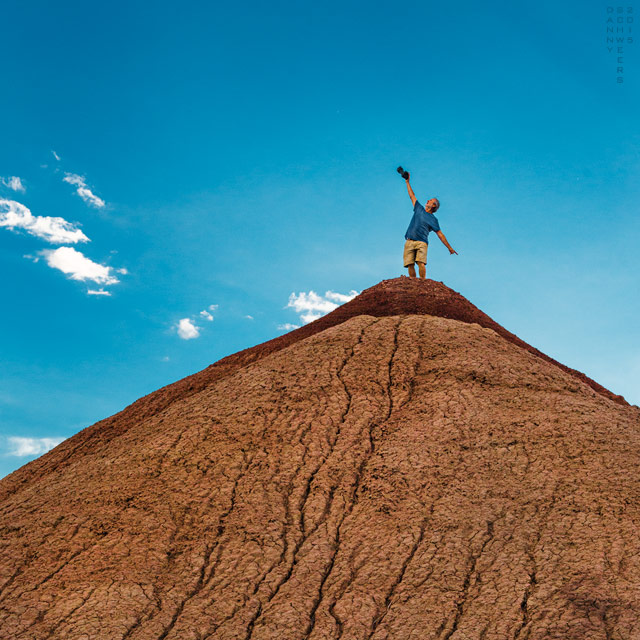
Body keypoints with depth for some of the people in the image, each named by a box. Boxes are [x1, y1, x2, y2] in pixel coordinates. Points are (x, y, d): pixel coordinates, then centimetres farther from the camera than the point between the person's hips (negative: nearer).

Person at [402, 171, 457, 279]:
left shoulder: (433, 219, 12)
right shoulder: (419, 209, 24)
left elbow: (440, 234, 11)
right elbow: (412, 196, 31)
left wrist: (450, 248, 7)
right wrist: (407, 181, 35)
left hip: (422, 242, -3)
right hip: (409, 241, 3)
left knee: (421, 263, -22)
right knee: (410, 264, -9)